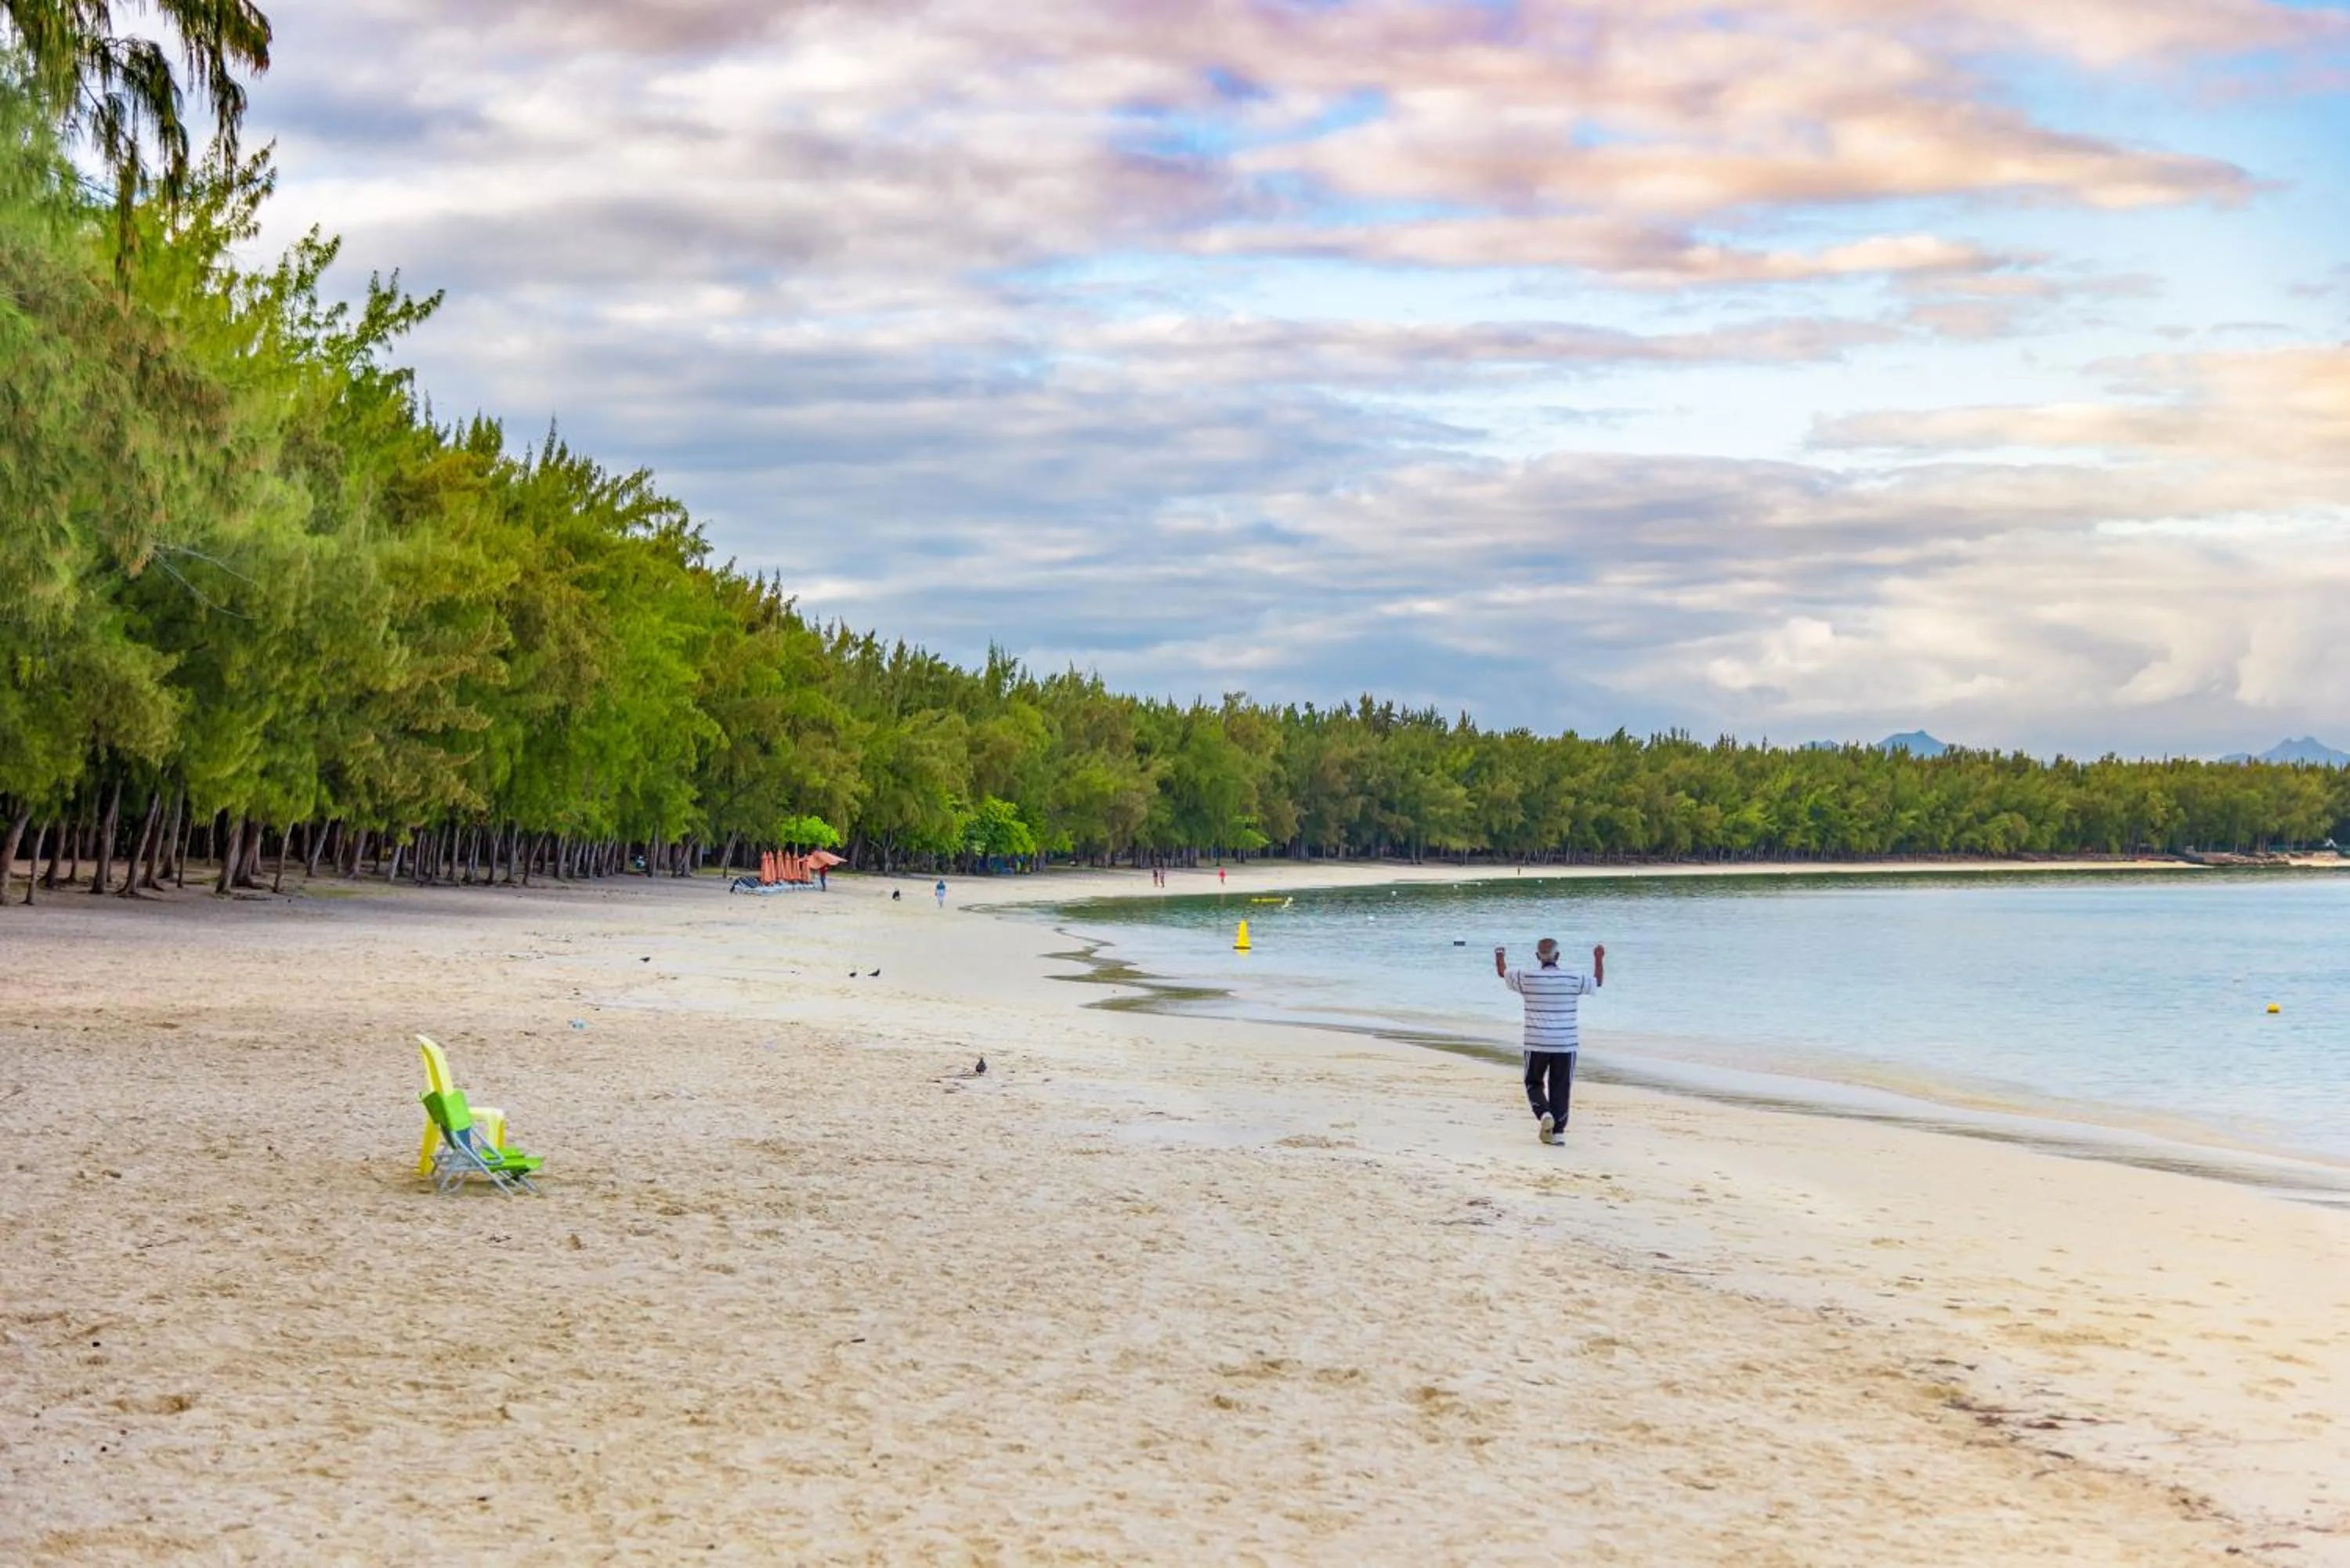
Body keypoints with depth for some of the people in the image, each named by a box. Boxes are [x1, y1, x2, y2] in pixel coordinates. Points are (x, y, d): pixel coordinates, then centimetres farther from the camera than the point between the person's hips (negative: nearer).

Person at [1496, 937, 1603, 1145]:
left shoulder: (1527, 978, -7)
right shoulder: (1574, 979, -4)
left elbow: (1503, 972, 11)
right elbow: (1598, 982, 14)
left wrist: (1500, 956, 32)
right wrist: (1599, 959, 30)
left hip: (1537, 1044, -1)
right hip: (1566, 1044, 1)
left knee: (1534, 1083, 15)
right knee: (1560, 1088, 8)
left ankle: (1544, 1113, -10)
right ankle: (1558, 1132, 8)